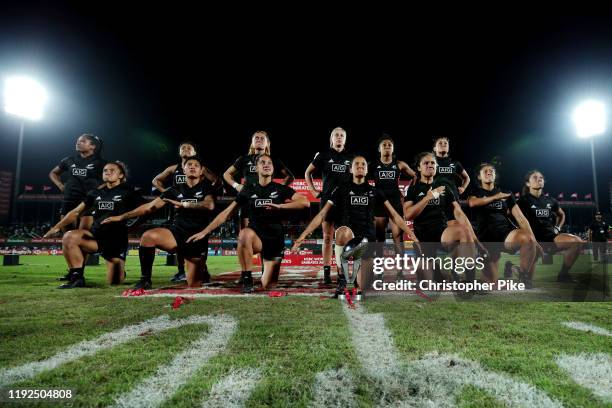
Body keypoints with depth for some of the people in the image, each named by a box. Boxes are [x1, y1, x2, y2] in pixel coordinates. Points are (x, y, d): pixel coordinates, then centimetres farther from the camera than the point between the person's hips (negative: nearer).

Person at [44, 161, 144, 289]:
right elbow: (77, 212, 16)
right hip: (97, 235, 4)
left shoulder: (129, 192, -1)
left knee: (114, 282, -5)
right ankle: (76, 277, -15)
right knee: (69, 237, -27)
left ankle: (120, 269, 32)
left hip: (117, 240, -4)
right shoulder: (96, 192, 14)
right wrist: (57, 227, 6)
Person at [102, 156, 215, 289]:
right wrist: (121, 217, 7)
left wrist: (184, 204, -21)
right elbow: (150, 206, 9)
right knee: (148, 236, -29)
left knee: (194, 286, -1)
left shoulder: (206, 188, 3)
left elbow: (210, 205, -19)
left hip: (197, 238, -2)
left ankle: (202, 269, 36)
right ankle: (145, 280, -13)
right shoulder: (176, 189, 11)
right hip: (177, 232, 2)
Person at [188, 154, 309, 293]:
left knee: (267, 286, 1)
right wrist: (204, 232, -2)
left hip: (275, 239, 0)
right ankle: (246, 278, -19)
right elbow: (226, 214, 3)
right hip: (256, 237, 0)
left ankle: (273, 264, 37)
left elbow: (305, 202, -12)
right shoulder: (248, 190, 3)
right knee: (245, 233, -37)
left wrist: (280, 206, -21)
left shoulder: (281, 189, 0)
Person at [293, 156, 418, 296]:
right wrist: (303, 236, -4)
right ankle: (342, 276, -22)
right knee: (343, 231, -40)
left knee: (363, 287, -7)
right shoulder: (341, 189, 7)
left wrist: (410, 233, 4)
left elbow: (394, 215, 14)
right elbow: (322, 215, 3)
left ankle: (358, 273, 32)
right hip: (348, 234, -1)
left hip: (367, 237, 2)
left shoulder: (374, 191, 12)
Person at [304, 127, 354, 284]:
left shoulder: (351, 157, 9)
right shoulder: (323, 155, 3)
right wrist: (314, 191, 4)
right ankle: (326, 272, 6)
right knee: (327, 237, 1)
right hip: (328, 200, -2)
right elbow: (307, 173, 11)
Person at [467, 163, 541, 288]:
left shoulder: (506, 193, 17)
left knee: (528, 239, -35)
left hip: (507, 233, 1)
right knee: (493, 283, -14)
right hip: (486, 238, -1)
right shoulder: (476, 191, 14)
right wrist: (496, 197, -3)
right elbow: (472, 203, -12)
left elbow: (520, 217, 6)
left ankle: (526, 279, -14)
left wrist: (533, 239, -7)